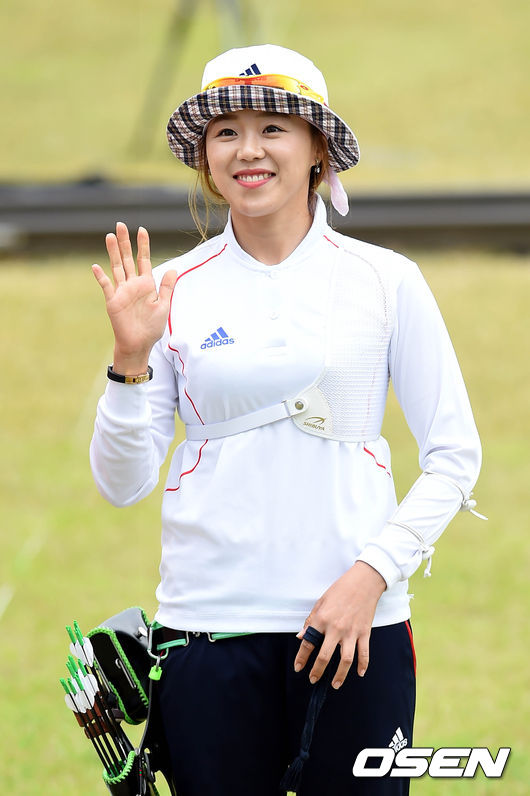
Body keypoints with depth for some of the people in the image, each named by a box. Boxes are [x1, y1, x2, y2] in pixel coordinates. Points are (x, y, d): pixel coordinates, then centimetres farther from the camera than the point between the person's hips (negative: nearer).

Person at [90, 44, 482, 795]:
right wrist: (131, 360, -9)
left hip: (356, 621, -1)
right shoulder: (175, 290, 5)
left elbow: (455, 455, 4)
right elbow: (121, 481, 5)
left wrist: (373, 572, -8)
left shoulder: (386, 281, 3)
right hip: (207, 617, 1)